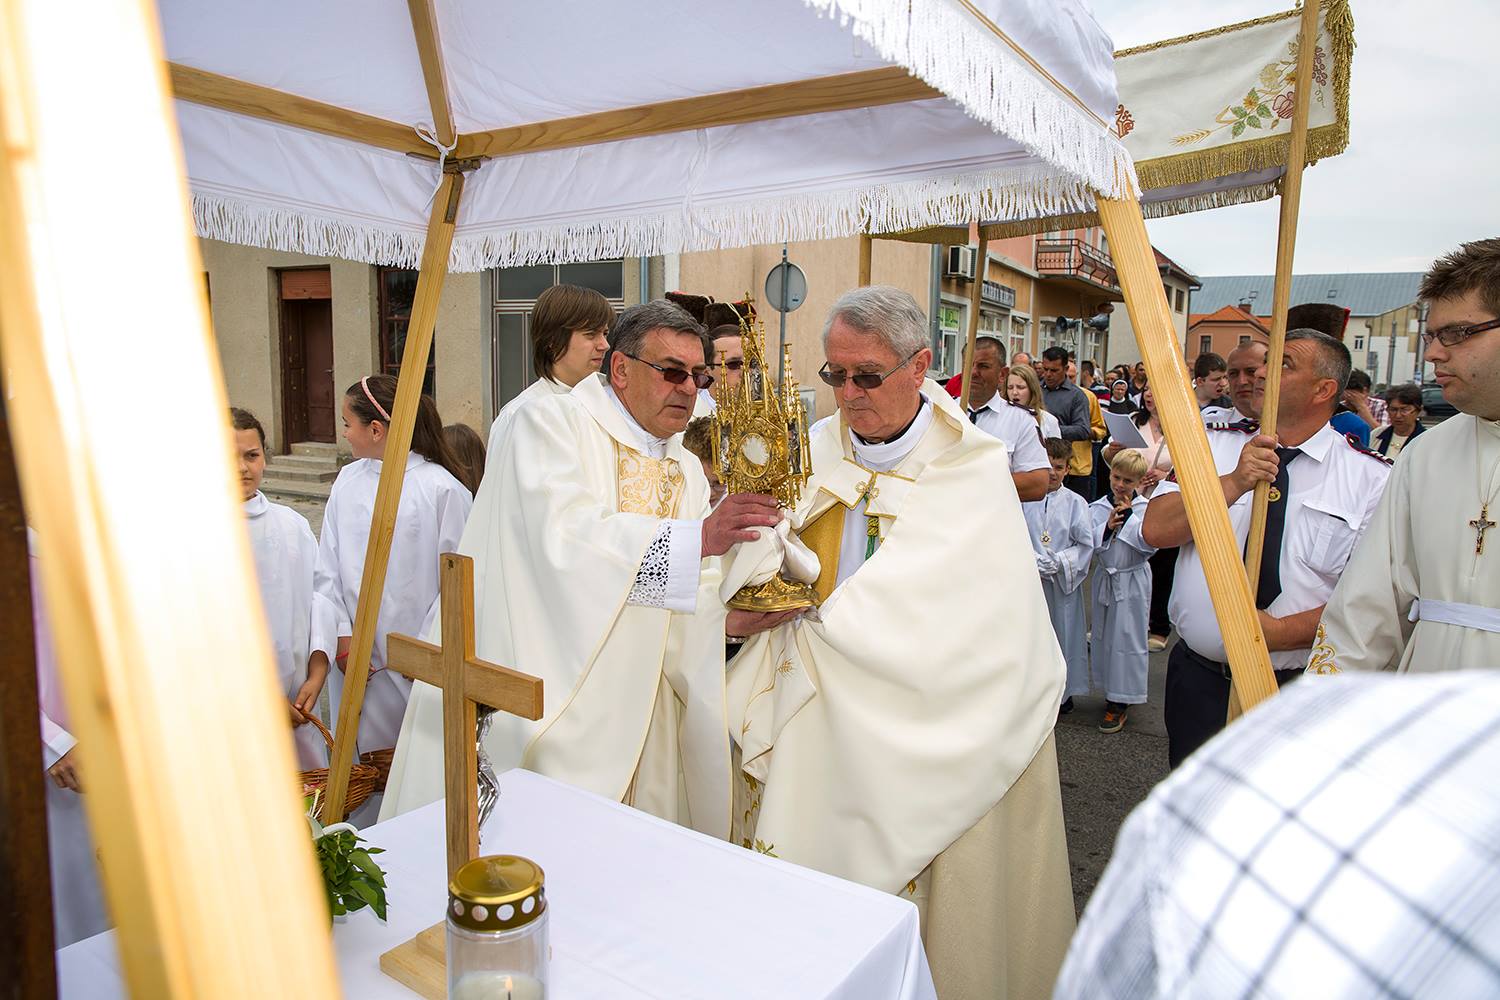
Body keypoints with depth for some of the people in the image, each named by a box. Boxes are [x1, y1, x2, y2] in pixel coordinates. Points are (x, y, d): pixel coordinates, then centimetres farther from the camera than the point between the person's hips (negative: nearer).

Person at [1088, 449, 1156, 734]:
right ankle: (1112, 691, 31)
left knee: (1128, 638, 2)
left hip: (1132, 581, -4)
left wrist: (1128, 516, -18)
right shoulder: (1097, 507, 0)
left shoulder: (1146, 509, -8)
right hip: (1104, 579, 4)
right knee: (1103, 636, 14)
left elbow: (1150, 544, -18)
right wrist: (1107, 526, -20)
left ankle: (1120, 703, 12)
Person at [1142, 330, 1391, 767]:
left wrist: (1280, 631, -21)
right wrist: (1234, 483, -22)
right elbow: (1155, 530, -11)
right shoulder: (1214, 446, 2)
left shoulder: (1371, 479, -5)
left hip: (1298, 687, -2)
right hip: (1197, 678, 2)